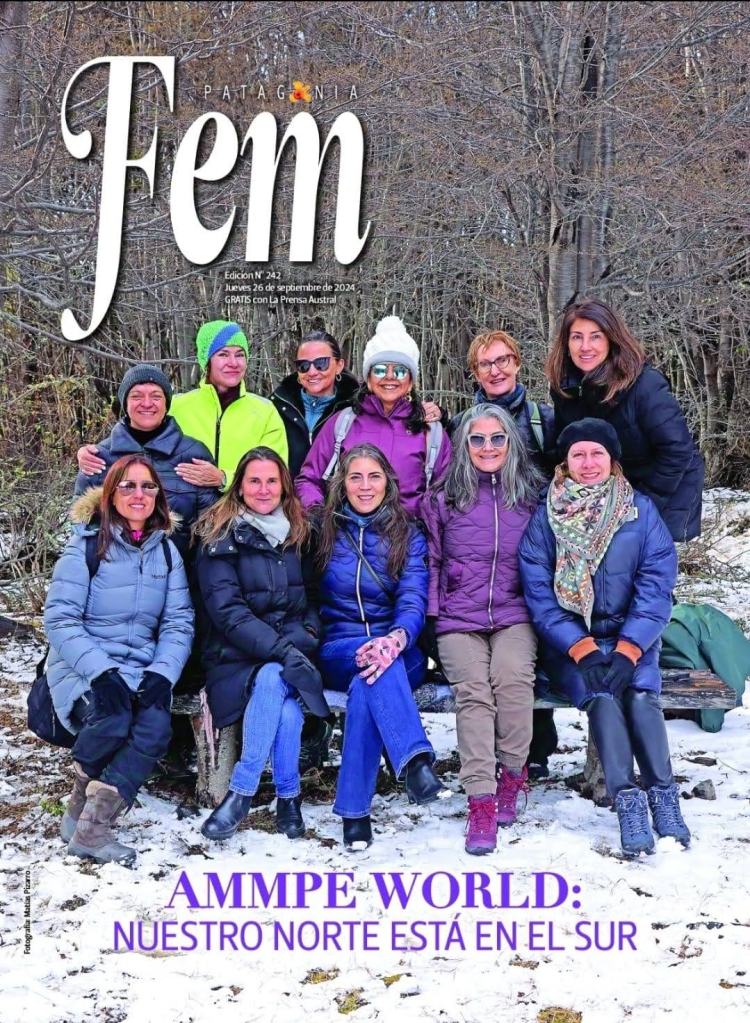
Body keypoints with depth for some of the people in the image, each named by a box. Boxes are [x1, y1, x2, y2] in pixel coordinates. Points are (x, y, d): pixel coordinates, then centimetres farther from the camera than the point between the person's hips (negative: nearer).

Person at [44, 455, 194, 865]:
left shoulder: (167, 551, 10)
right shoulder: (87, 544, -2)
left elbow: (178, 623, 4)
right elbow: (59, 619, -9)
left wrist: (162, 674, -14)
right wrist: (101, 671, -22)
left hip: (140, 673, 3)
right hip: (82, 670, -3)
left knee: (156, 726, -27)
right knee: (112, 721, -33)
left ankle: (93, 826, -23)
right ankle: (82, 799, -4)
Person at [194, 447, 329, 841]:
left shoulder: (299, 535, 13)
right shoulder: (219, 538, -1)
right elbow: (227, 612, -12)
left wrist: (305, 636, -4)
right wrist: (281, 649, -23)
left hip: (290, 654, 3)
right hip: (236, 658, -2)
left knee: (274, 679, -33)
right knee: (279, 691, -34)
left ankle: (242, 791, -23)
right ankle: (288, 797, -22)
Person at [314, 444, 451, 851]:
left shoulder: (408, 537, 9)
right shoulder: (324, 532, 10)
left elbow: (413, 601, -7)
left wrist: (395, 639, -34)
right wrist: (375, 644, -14)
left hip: (399, 651, 0)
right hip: (338, 650, 0)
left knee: (370, 681, -37)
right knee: (371, 666, -38)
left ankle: (354, 811, -45)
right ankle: (416, 762, -58)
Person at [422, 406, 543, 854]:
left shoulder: (532, 495, 11)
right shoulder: (442, 499, 10)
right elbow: (430, 560, 14)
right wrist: (432, 612, 4)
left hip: (514, 615, 0)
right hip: (459, 620, 0)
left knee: (512, 678, -29)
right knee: (473, 691, -25)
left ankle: (512, 775, -11)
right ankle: (482, 803, -27)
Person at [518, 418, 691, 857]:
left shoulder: (641, 509, 2)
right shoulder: (546, 515, 1)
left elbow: (657, 585, -4)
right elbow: (539, 591, -6)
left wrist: (627, 651, -17)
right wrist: (582, 650, -18)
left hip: (631, 636, 1)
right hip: (570, 640, -1)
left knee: (640, 691, -28)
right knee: (599, 693, -28)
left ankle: (664, 796, -26)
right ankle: (628, 801, -31)